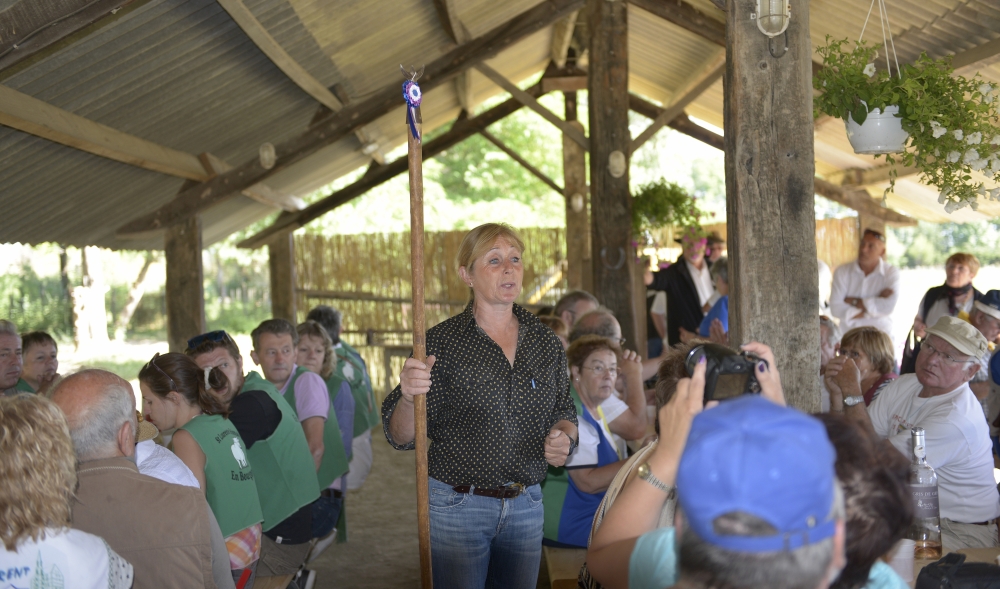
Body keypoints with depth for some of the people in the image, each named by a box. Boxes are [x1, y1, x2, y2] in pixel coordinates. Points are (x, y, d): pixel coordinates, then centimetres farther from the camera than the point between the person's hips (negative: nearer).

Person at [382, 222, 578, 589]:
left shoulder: (546, 343, 5)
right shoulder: (441, 342, -7)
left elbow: (564, 413, 16)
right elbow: (401, 438, -9)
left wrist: (564, 437, -7)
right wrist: (409, 397, -29)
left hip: (526, 506, 4)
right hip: (457, 506, -4)